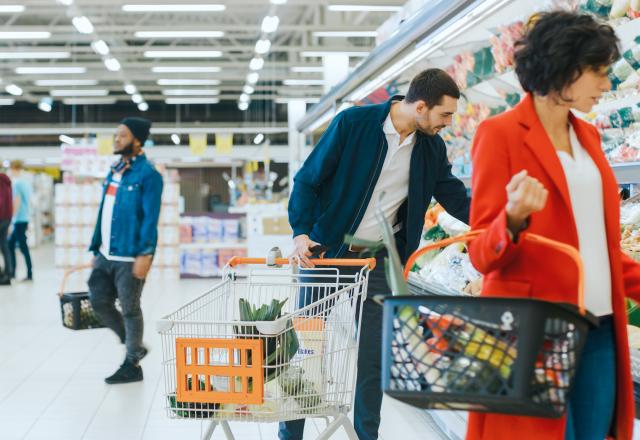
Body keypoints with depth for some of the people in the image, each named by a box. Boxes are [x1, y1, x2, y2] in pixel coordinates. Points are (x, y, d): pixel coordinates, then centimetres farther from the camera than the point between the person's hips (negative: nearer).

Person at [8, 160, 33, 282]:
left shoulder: (16, 184, -12)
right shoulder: (26, 183, 13)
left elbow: (17, 202, -17)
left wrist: (11, 219, -13)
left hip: (19, 220, -9)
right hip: (25, 219, 9)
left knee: (23, 247, -5)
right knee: (10, 244, 15)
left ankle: (30, 274, -4)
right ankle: (12, 272, 18)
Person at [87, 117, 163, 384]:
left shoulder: (148, 175, -11)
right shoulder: (115, 171, 14)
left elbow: (150, 218, -16)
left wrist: (145, 254, -22)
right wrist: (97, 249, 16)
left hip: (129, 257, -8)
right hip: (106, 255, 8)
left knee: (130, 309, 2)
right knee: (99, 302, 10)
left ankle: (132, 364, 15)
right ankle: (133, 345, 29)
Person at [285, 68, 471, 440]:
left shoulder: (432, 148, 1)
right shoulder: (352, 123, -13)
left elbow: (457, 198, 7)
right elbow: (308, 180, -9)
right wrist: (302, 232, -21)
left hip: (380, 261, 4)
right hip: (327, 252, -3)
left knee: (374, 357, 6)